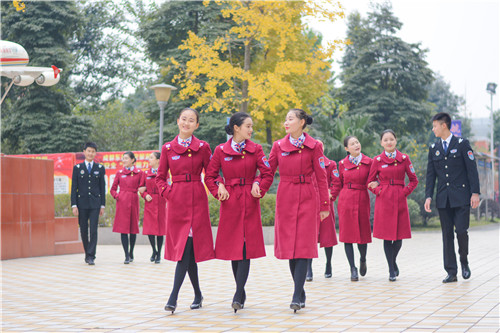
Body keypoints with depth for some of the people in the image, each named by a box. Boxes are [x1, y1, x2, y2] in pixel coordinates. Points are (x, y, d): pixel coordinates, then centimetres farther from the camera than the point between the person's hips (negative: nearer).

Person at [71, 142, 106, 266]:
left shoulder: (100, 168, 7)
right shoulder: (77, 168, 6)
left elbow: (102, 188, 8)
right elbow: (74, 188, 3)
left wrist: (102, 205, 3)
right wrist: (74, 205, -4)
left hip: (95, 204, -1)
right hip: (82, 203, 1)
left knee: (93, 230, -8)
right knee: (83, 231, 6)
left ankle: (91, 256, -8)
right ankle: (87, 253, 21)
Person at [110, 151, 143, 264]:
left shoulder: (139, 173, 5)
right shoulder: (120, 173, 8)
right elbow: (113, 189, 14)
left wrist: (141, 190, -4)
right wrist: (116, 196, -2)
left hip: (133, 202, 0)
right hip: (122, 203, 0)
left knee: (133, 228, 6)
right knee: (123, 229, -6)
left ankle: (131, 252, 24)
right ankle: (127, 256, -6)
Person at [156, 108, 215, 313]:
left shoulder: (202, 147, 5)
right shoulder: (168, 148, 8)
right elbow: (160, 177, 13)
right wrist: (167, 193, -2)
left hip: (196, 200, -2)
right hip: (176, 201, 2)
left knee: (187, 246, -12)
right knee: (184, 247, 5)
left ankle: (173, 297, -14)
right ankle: (198, 295, 21)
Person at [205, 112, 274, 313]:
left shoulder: (255, 149, 3)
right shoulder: (221, 150, 1)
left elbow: (267, 174, 3)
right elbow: (209, 176, 6)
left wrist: (259, 190, -12)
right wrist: (218, 191, -9)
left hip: (249, 203, -1)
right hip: (230, 202, 1)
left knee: (246, 247, -8)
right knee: (233, 247, 6)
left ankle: (238, 294, -10)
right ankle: (241, 292, 20)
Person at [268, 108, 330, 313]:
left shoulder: (313, 146, -1)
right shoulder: (278, 146, 6)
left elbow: (321, 177, 1)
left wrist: (325, 205, 1)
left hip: (307, 199, -3)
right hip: (285, 198, 3)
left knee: (303, 247, -9)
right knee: (289, 247, 4)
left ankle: (297, 297, -10)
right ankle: (301, 292, 18)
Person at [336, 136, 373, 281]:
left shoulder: (368, 162, 2)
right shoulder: (342, 164, 6)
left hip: (362, 200, -1)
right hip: (346, 201, 1)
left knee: (363, 233, 1)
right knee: (347, 235, -2)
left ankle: (363, 259, 32)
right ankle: (353, 269, 5)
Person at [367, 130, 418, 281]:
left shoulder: (404, 158, 6)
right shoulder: (377, 160, 4)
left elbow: (414, 180, 11)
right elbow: (370, 182, 11)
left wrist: (405, 192, -2)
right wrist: (379, 191, -4)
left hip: (400, 200, 1)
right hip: (384, 201, -1)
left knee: (399, 235, 1)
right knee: (387, 236, -4)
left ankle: (393, 261, 29)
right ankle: (392, 270, 6)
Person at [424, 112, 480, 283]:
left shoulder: (462, 144, 1)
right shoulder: (433, 148, 12)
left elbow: (472, 169, -3)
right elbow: (430, 174, 12)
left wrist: (475, 193, -10)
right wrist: (428, 196, 2)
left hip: (461, 197, -4)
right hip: (443, 198, 4)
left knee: (461, 231, -8)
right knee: (447, 234, 2)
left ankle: (464, 262, 18)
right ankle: (451, 272, 6)